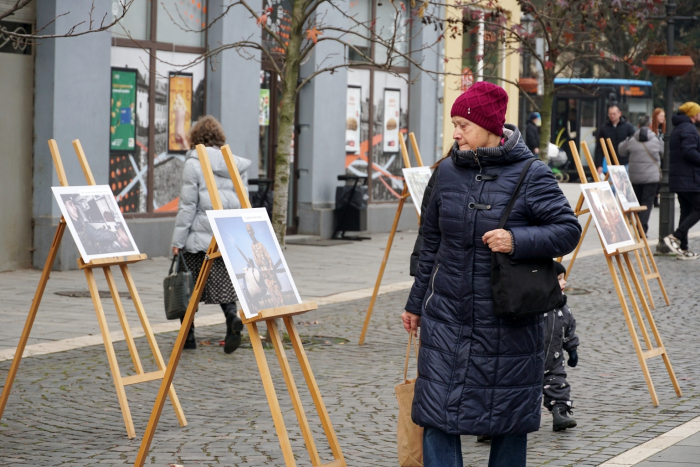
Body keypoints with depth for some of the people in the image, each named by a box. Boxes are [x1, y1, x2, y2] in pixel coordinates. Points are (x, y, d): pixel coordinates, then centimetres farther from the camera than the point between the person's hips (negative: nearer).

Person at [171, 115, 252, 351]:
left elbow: (188, 205, -8)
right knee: (223, 283, 6)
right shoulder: (233, 163, 8)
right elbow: (239, 202, 11)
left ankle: (188, 336, 12)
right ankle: (232, 317, -21)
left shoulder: (194, 164, -7)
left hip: (199, 237, -4)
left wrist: (178, 240, -4)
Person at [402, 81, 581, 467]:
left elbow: (568, 229, -8)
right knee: (438, 413, -3)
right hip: (447, 316, 3)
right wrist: (416, 303, 18)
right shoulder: (447, 172, 5)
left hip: (509, 323, -3)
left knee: (509, 419, 9)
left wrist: (517, 240, -23)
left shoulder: (531, 174, -7)